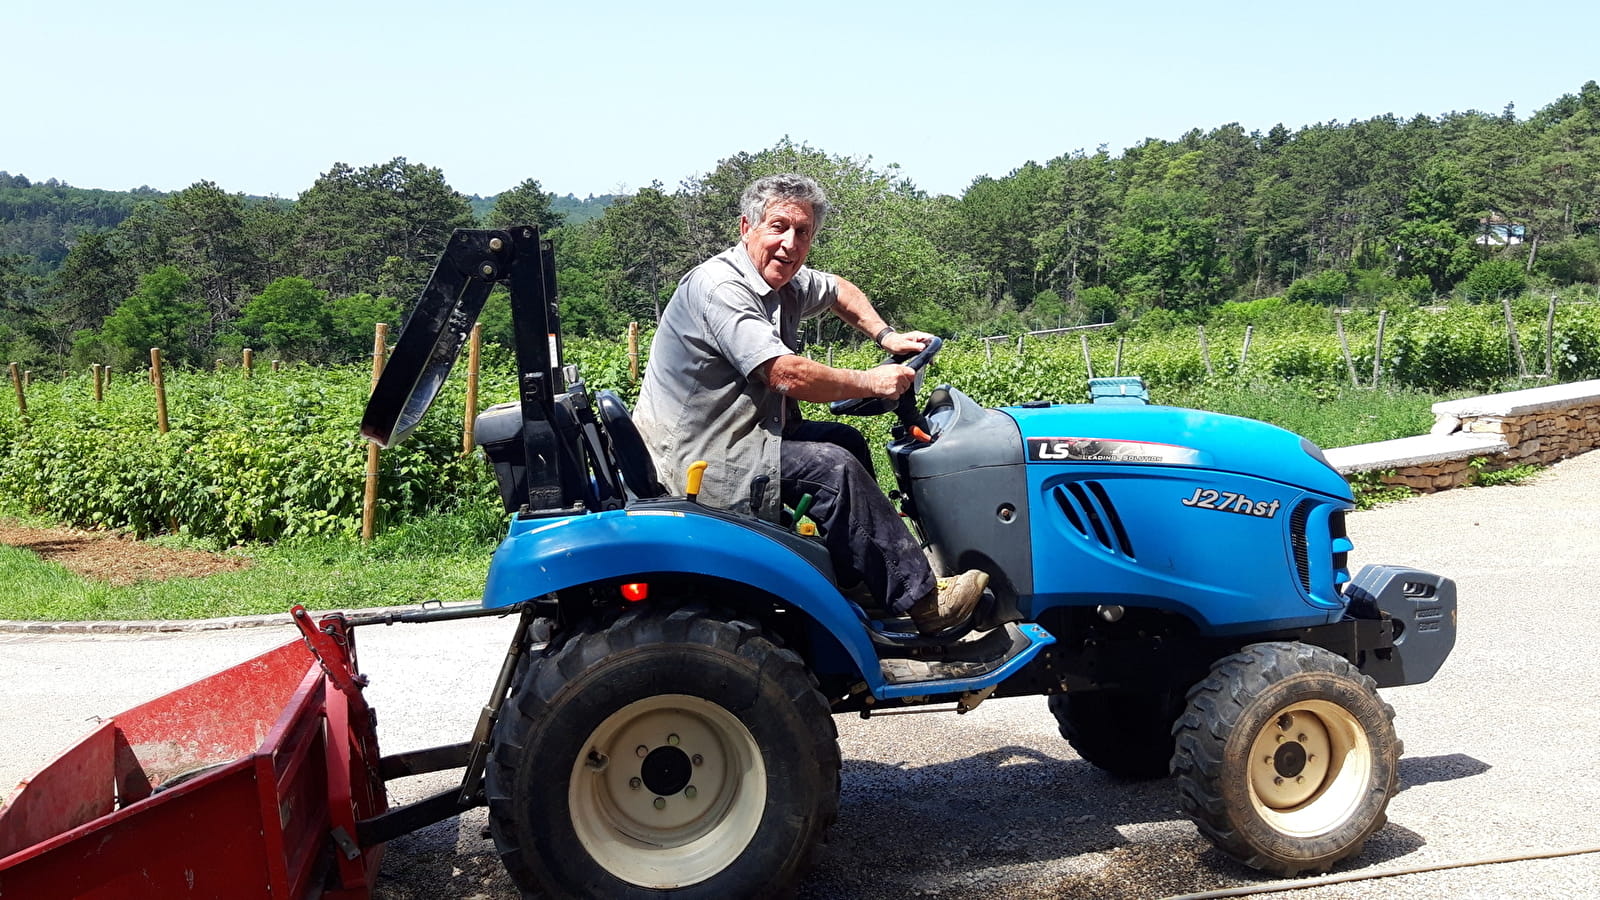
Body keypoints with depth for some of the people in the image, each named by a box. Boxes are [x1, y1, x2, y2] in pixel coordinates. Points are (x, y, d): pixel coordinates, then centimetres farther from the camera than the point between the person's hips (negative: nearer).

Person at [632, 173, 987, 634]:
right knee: (834, 468, -19)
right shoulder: (720, 287, -22)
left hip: (741, 436, 11)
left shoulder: (786, 281, 7)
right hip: (695, 462, -11)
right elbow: (789, 375, -30)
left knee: (846, 440, 14)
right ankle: (923, 600, -12)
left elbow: (839, 290, 29)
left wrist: (886, 335, 12)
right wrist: (870, 381, -18)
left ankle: (863, 586, 19)